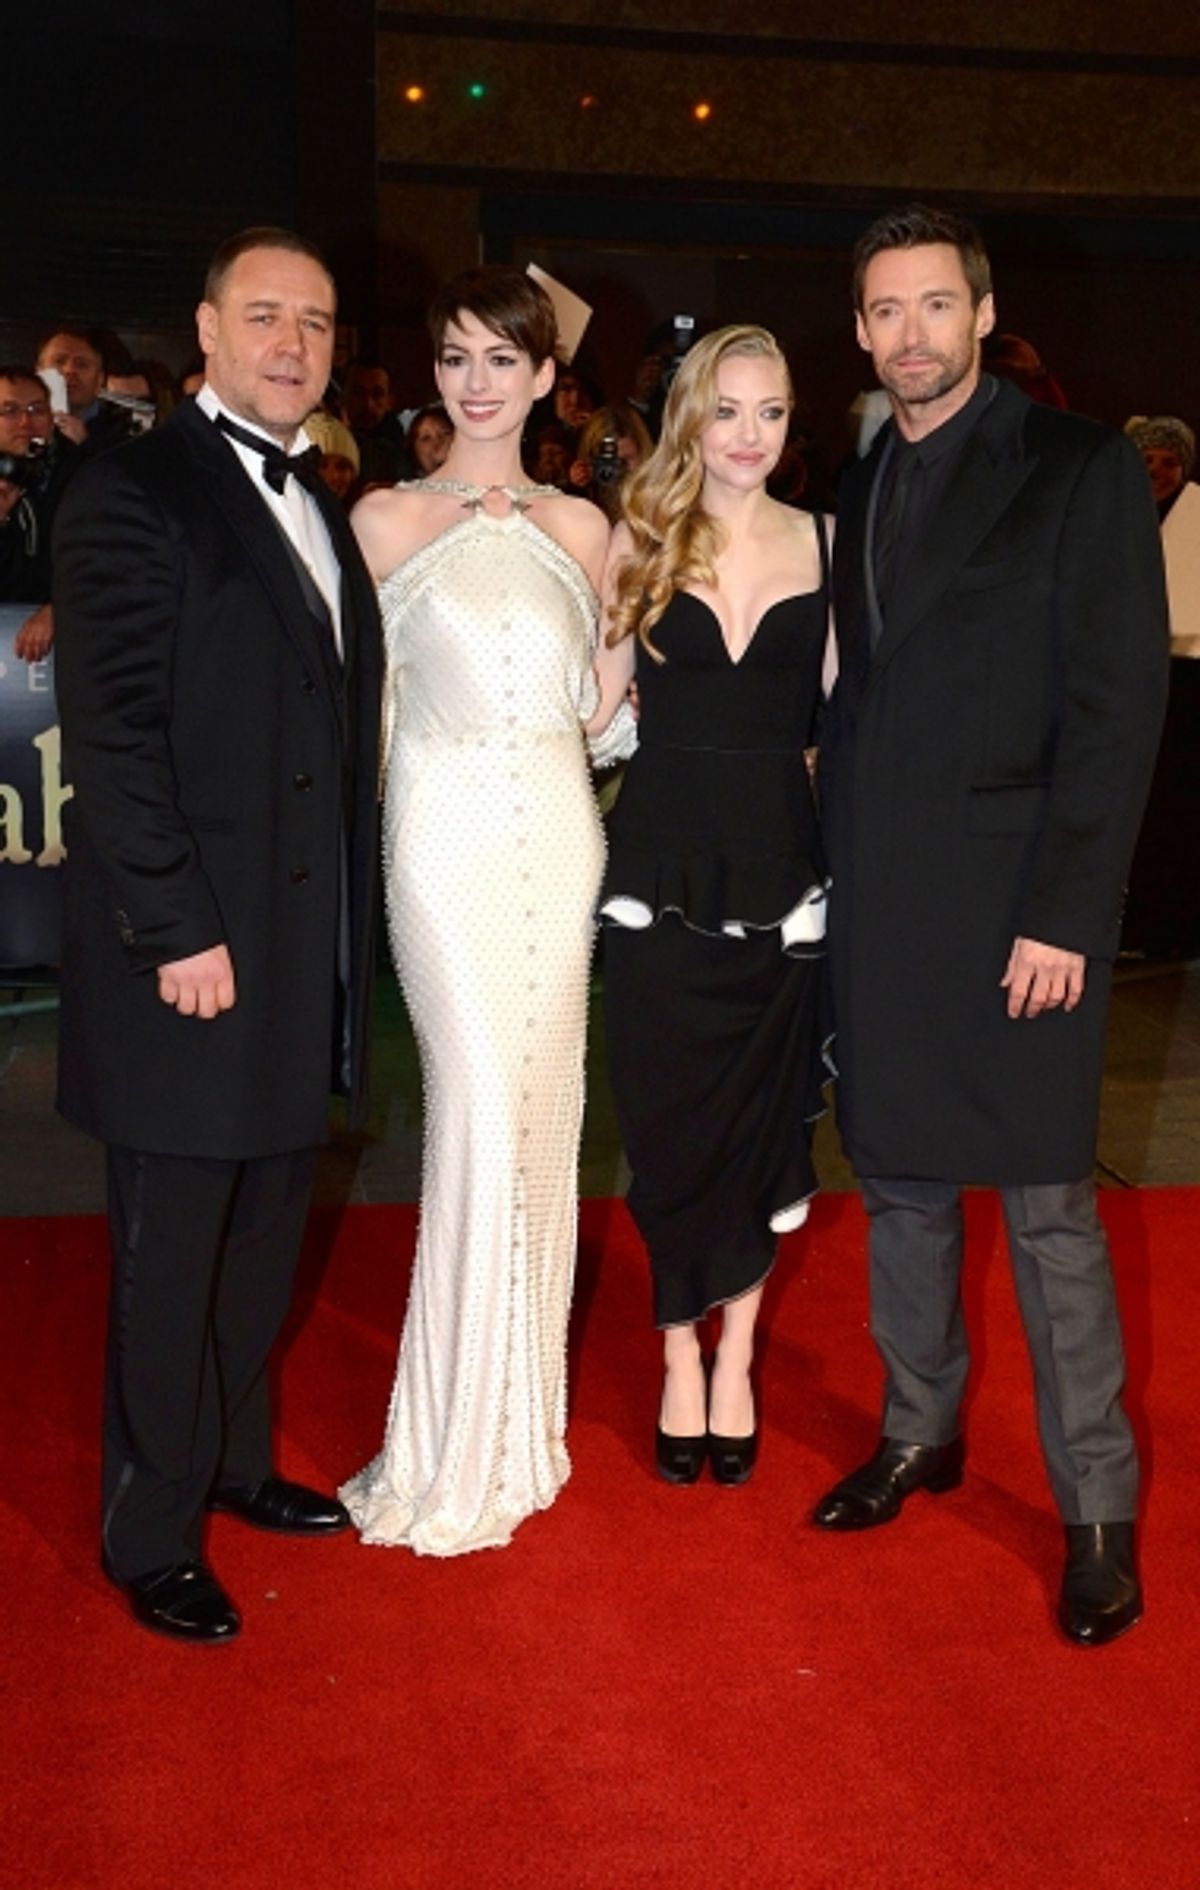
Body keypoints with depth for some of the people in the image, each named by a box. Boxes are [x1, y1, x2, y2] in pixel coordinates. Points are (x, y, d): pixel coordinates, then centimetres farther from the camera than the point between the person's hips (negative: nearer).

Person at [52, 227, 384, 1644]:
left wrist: (343, 933, 11)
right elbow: (111, 737, -16)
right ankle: (151, 1534, 20)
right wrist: (177, 932, -19)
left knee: (263, 1240, 18)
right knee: (170, 1255, 5)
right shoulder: (132, 496, -10)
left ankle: (234, 1459, 36)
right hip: (193, 953, -7)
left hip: (302, 947, 8)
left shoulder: (316, 507, 15)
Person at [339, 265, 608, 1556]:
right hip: (448, 835, -4)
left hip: (559, 832, 4)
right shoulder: (387, 519, 1)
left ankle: (519, 1420, 23)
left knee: (542, 1111, 7)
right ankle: (461, 1453, 7)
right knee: (482, 1117, -8)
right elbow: (368, 697, 1)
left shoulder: (578, 525, 11)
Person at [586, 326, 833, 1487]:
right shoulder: (641, 539, 2)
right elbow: (600, 695, 2)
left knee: (764, 1114, 9)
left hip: (778, 864, 1)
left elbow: (834, 712, 3)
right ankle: (680, 1361, 23)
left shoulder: (822, 545, 3)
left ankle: (735, 1361, 26)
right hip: (662, 865, -1)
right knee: (665, 1118, 5)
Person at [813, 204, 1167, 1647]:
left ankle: (1098, 1507, 11)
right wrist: (838, 871, 4)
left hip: (1013, 897, -6)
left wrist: (1063, 913, -15)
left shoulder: (1078, 470, -4)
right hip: (877, 903, 6)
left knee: (1045, 1205, -2)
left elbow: (1119, 702, -10)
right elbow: (854, 698, 13)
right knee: (899, 1179, 14)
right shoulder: (859, 490, 14)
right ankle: (919, 1433, 31)